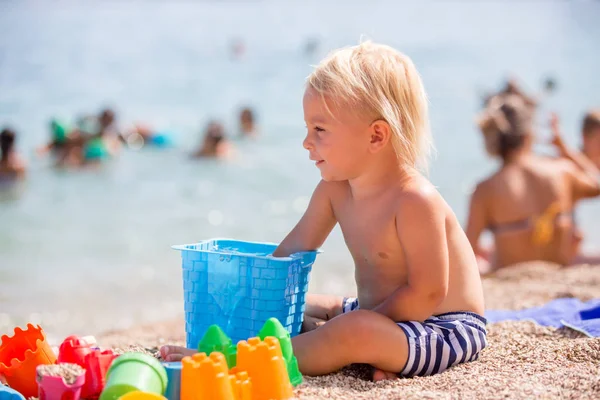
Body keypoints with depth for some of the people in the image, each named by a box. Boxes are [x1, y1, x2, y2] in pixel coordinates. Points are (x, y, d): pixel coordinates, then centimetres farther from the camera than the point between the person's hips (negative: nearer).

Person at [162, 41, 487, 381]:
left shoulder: (415, 201, -26)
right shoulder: (334, 189, -1)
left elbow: (427, 295, -26)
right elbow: (292, 249, 8)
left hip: (447, 330, -10)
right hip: (380, 316, 10)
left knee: (353, 333, -35)